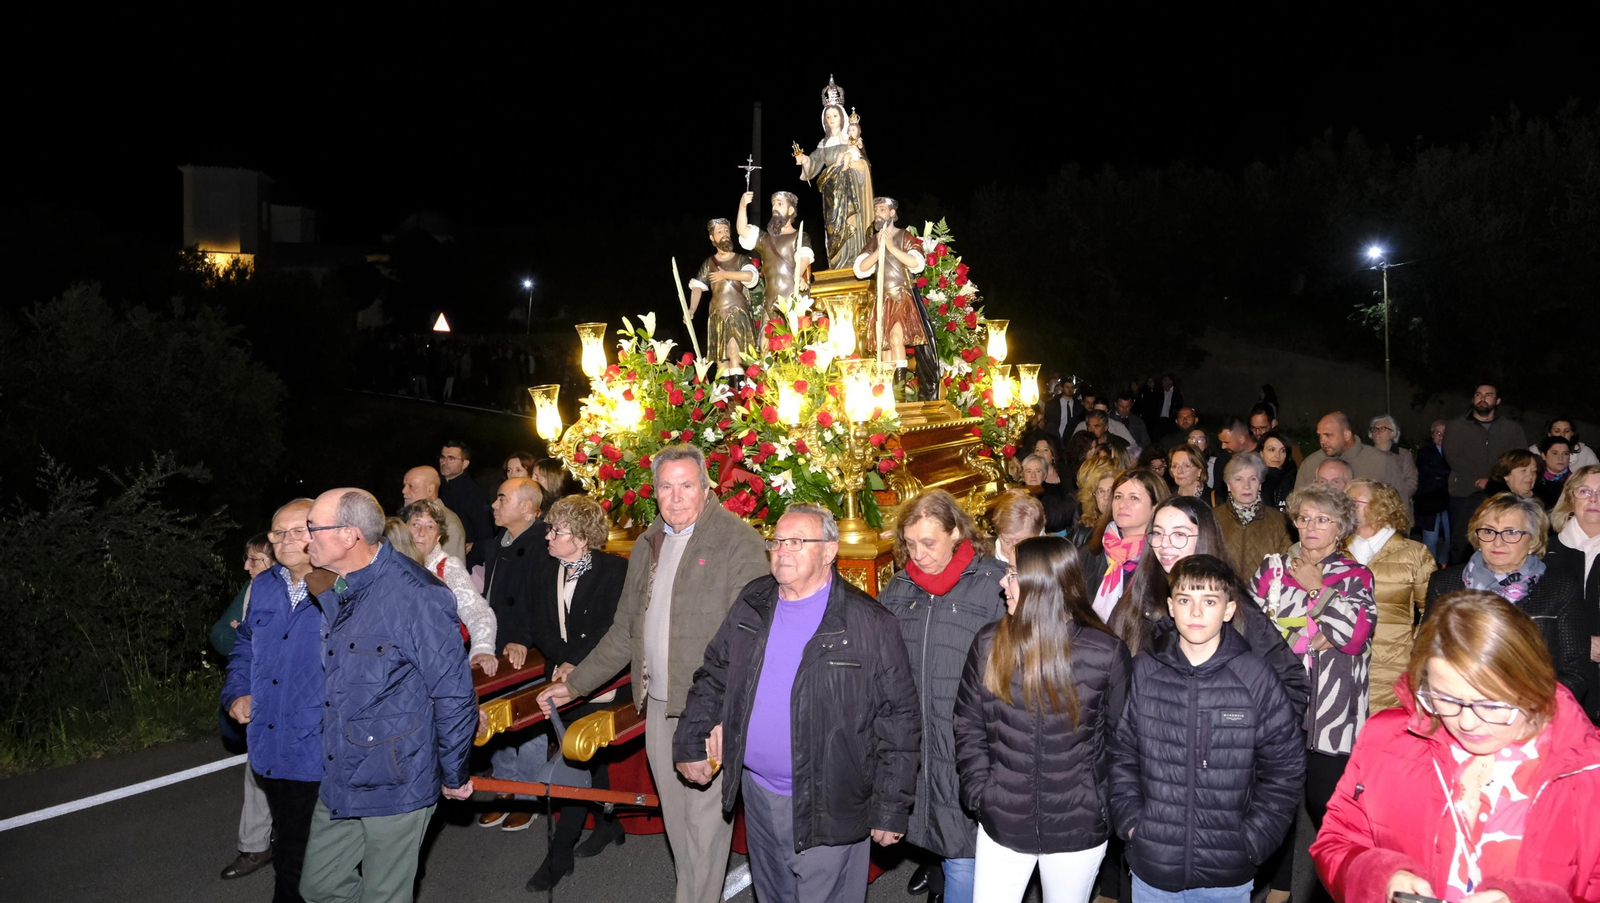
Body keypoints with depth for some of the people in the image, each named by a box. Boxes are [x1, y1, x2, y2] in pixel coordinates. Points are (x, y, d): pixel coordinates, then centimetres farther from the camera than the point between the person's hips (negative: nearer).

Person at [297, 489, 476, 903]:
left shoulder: (414, 596, -22)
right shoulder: (335, 593, 4)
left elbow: (453, 694, -18)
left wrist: (454, 776, -9)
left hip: (396, 783, -8)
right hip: (339, 780, 8)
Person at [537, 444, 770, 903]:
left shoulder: (738, 541, -9)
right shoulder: (648, 544, 13)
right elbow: (625, 630, 20)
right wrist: (574, 684, 19)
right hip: (658, 707, 7)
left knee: (704, 821, 0)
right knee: (676, 820, 15)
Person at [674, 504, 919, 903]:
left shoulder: (870, 625, -14)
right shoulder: (751, 606, 3)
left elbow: (899, 720, -12)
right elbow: (713, 676, 14)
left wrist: (891, 809, -11)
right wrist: (689, 744, 8)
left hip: (827, 810, -5)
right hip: (758, 793, 5)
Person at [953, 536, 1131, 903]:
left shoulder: (1106, 652, -9)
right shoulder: (989, 643, -4)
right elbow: (968, 725, 2)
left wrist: (1104, 804, -4)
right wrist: (980, 792, -5)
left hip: (1079, 828, -1)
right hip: (1001, 822, 1)